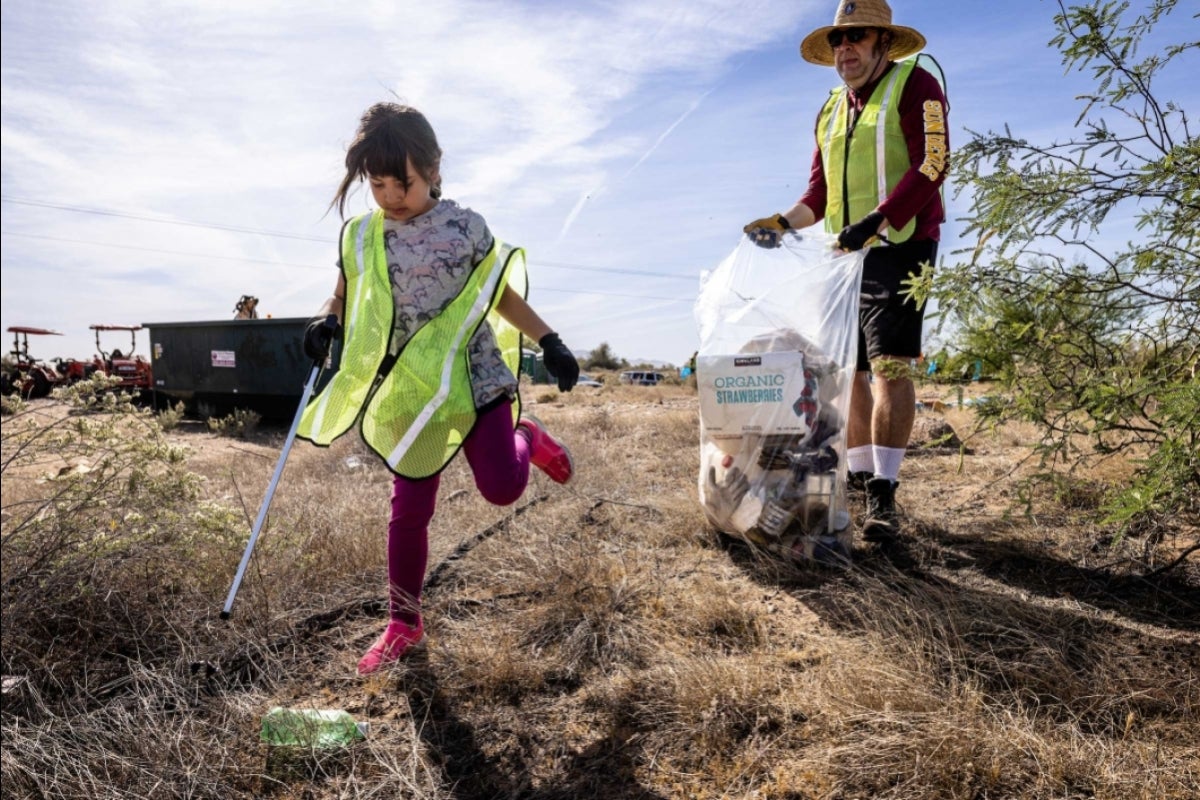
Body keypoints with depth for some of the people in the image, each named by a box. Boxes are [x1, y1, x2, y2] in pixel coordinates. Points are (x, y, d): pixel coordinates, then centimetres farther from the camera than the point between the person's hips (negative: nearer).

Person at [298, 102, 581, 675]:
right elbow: (346, 295, 17)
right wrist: (326, 322, -6)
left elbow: (501, 295, 7)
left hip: (475, 379, -2)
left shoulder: (465, 227, -4)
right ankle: (403, 624, 24)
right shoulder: (361, 236, 3)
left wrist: (549, 341, 4)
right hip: (409, 394, 2)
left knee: (502, 487, -14)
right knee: (408, 510, 5)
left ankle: (529, 439, 23)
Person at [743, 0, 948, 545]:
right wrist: (784, 222, 1)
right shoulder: (831, 112, 20)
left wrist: (877, 221, -27)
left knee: (888, 364, -16)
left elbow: (931, 165, -15)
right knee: (848, 369, 6)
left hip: (900, 246, -7)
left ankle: (883, 494, -16)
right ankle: (860, 476, 15)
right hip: (847, 254, 7)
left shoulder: (914, 85, -1)